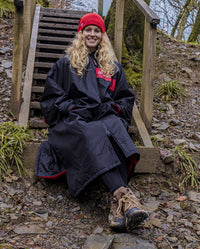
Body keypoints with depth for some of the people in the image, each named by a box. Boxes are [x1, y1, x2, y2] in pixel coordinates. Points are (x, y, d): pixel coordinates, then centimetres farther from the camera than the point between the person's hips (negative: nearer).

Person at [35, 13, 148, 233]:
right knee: (93, 135, -39)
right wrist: (70, 108, -4)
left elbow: (126, 98, 26)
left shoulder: (113, 67, 27)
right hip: (73, 119, -1)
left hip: (105, 117, 2)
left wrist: (115, 108, 4)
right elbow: (52, 96, 14)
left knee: (114, 127, -38)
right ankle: (123, 194, -56)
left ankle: (118, 205, -54)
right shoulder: (65, 64, 21)